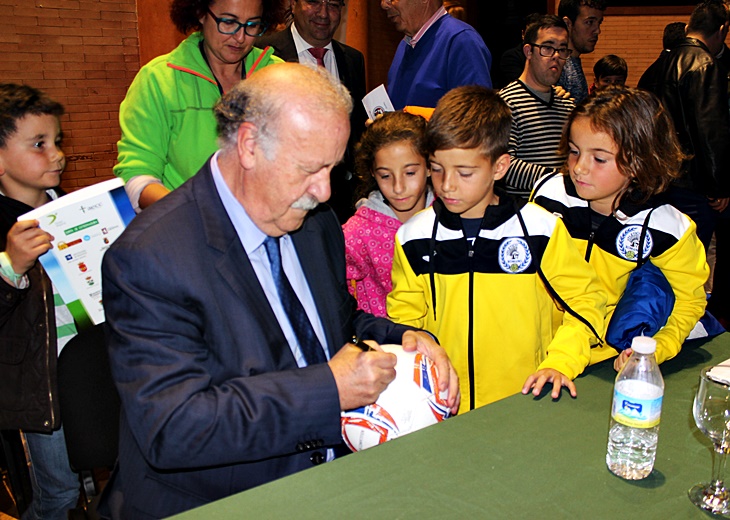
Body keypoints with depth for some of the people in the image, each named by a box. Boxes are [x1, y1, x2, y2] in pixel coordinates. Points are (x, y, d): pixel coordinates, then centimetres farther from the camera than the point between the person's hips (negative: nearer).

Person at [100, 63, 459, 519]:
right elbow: (170, 429, -25)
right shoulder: (149, 258, -19)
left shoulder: (316, 222, 2)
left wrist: (403, 339, -5)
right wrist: (329, 388, -26)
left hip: (334, 482, 4)